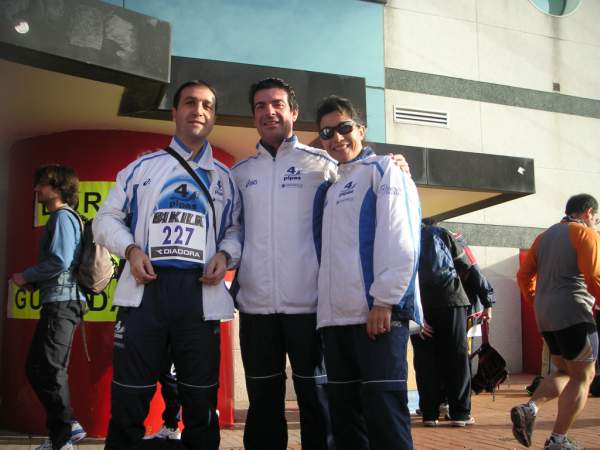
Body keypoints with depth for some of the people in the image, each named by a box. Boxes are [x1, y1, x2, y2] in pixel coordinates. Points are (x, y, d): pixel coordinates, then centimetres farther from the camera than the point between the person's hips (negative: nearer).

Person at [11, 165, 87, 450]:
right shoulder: (60, 217, 22)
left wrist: (25, 276, -9)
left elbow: (60, 261, -20)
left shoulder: (62, 216, -8)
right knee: (42, 369, 14)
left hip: (61, 301, -10)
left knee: (44, 370, -8)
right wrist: (33, 282, 9)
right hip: (61, 301, 10)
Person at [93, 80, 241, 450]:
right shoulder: (143, 167, 11)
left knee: (202, 402, 9)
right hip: (145, 289, -1)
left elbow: (236, 230, 16)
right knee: (129, 400, 3)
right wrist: (131, 249, -7)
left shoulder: (224, 178, 15)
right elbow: (108, 218, 11)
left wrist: (225, 255, -5)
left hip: (200, 294, 1)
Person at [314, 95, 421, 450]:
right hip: (336, 317, 7)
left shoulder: (383, 170, 3)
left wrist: (384, 300, -17)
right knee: (345, 415, 10)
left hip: (378, 313, -7)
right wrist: (326, 309, 11)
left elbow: (400, 239, -9)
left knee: (384, 413, -8)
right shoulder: (332, 189, 23)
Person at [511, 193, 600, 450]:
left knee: (565, 372, 18)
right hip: (573, 313, -7)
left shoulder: (545, 236, 18)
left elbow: (524, 274, 16)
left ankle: (529, 409, -3)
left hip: (545, 317, 8)